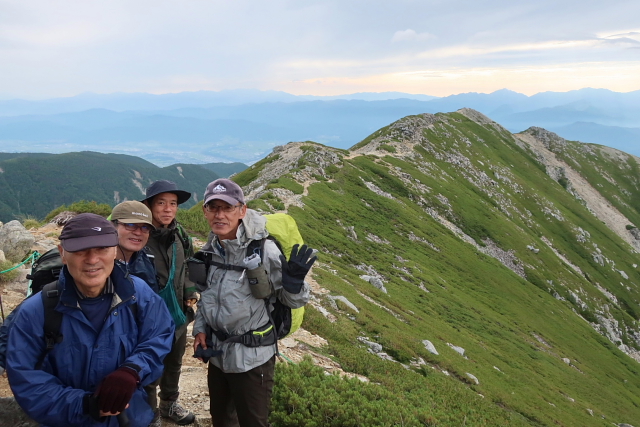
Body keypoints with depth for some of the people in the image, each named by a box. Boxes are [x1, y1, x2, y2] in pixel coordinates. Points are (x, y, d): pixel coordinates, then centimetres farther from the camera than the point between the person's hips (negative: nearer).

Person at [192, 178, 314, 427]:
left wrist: (294, 283, -36)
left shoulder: (264, 249, -22)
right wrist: (200, 329, 5)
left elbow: (293, 301, -15)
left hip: (252, 358, -6)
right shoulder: (210, 250, -2)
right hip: (217, 352, 7)